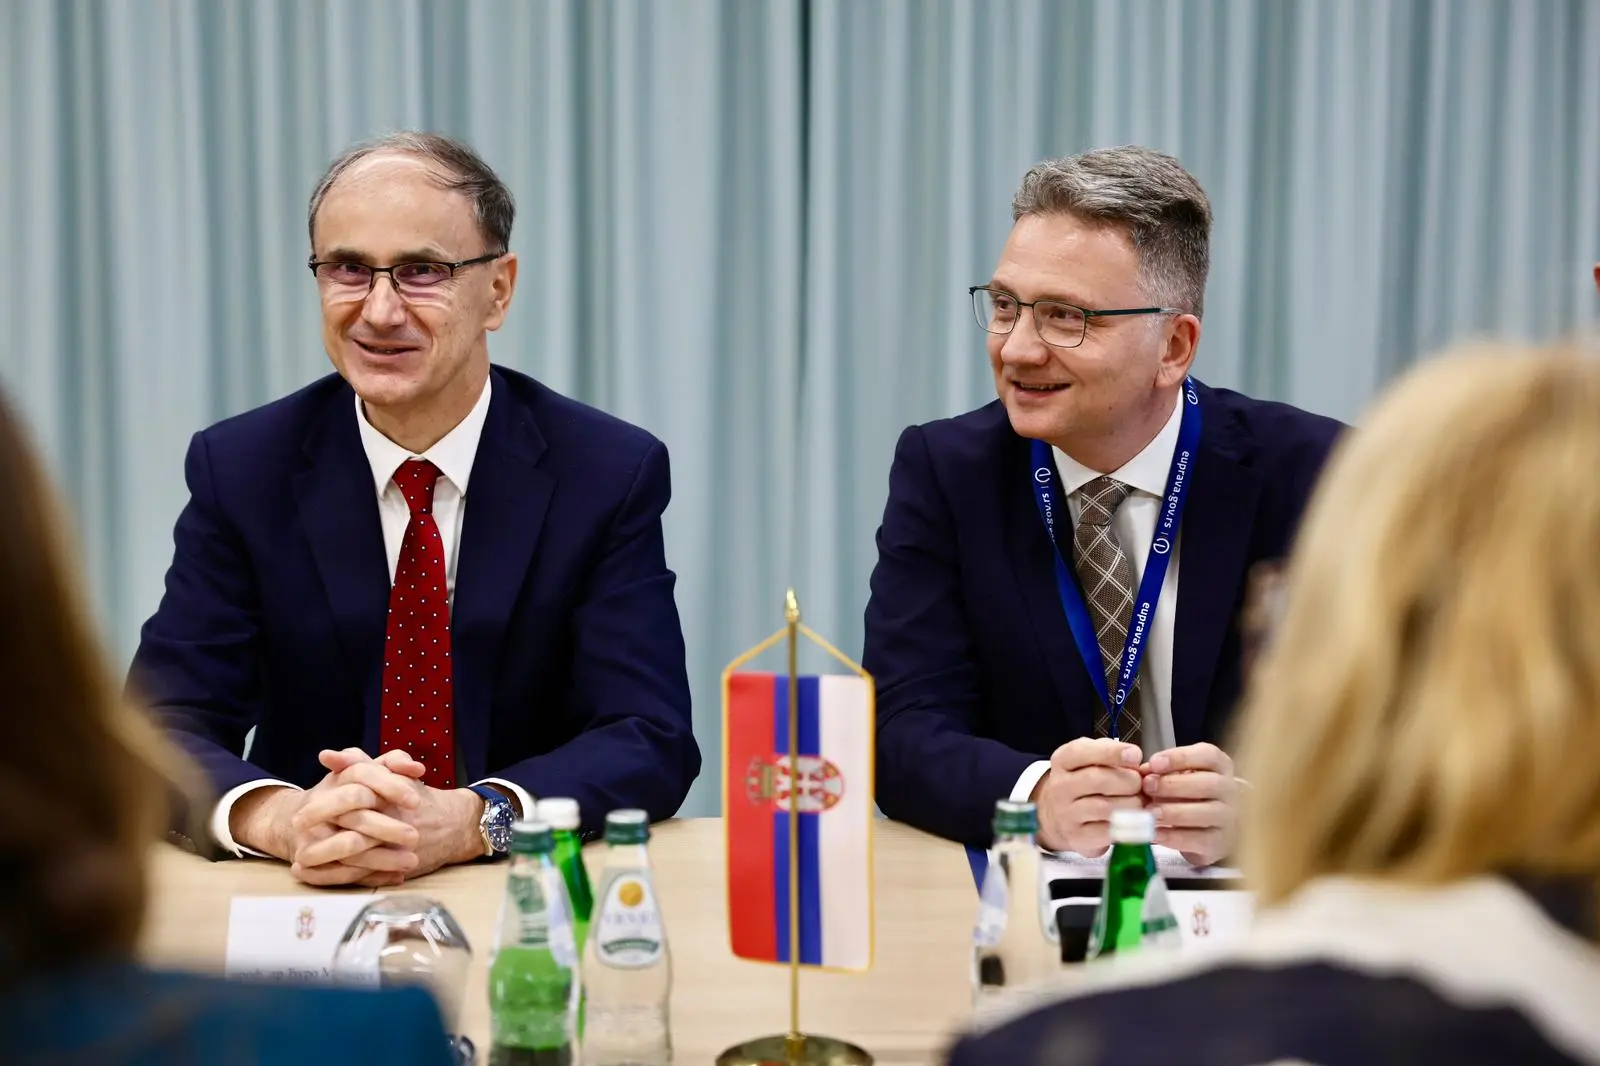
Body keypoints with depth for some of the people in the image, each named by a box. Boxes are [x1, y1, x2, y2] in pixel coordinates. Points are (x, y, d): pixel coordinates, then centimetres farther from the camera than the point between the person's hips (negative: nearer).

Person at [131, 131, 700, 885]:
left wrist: (466, 822, -30)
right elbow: (163, 724, -8)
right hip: (309, 909, 1)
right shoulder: (240, 469, -2)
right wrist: (282, 817, -30)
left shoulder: (610, 474, -5)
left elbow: (652, 740, -12)